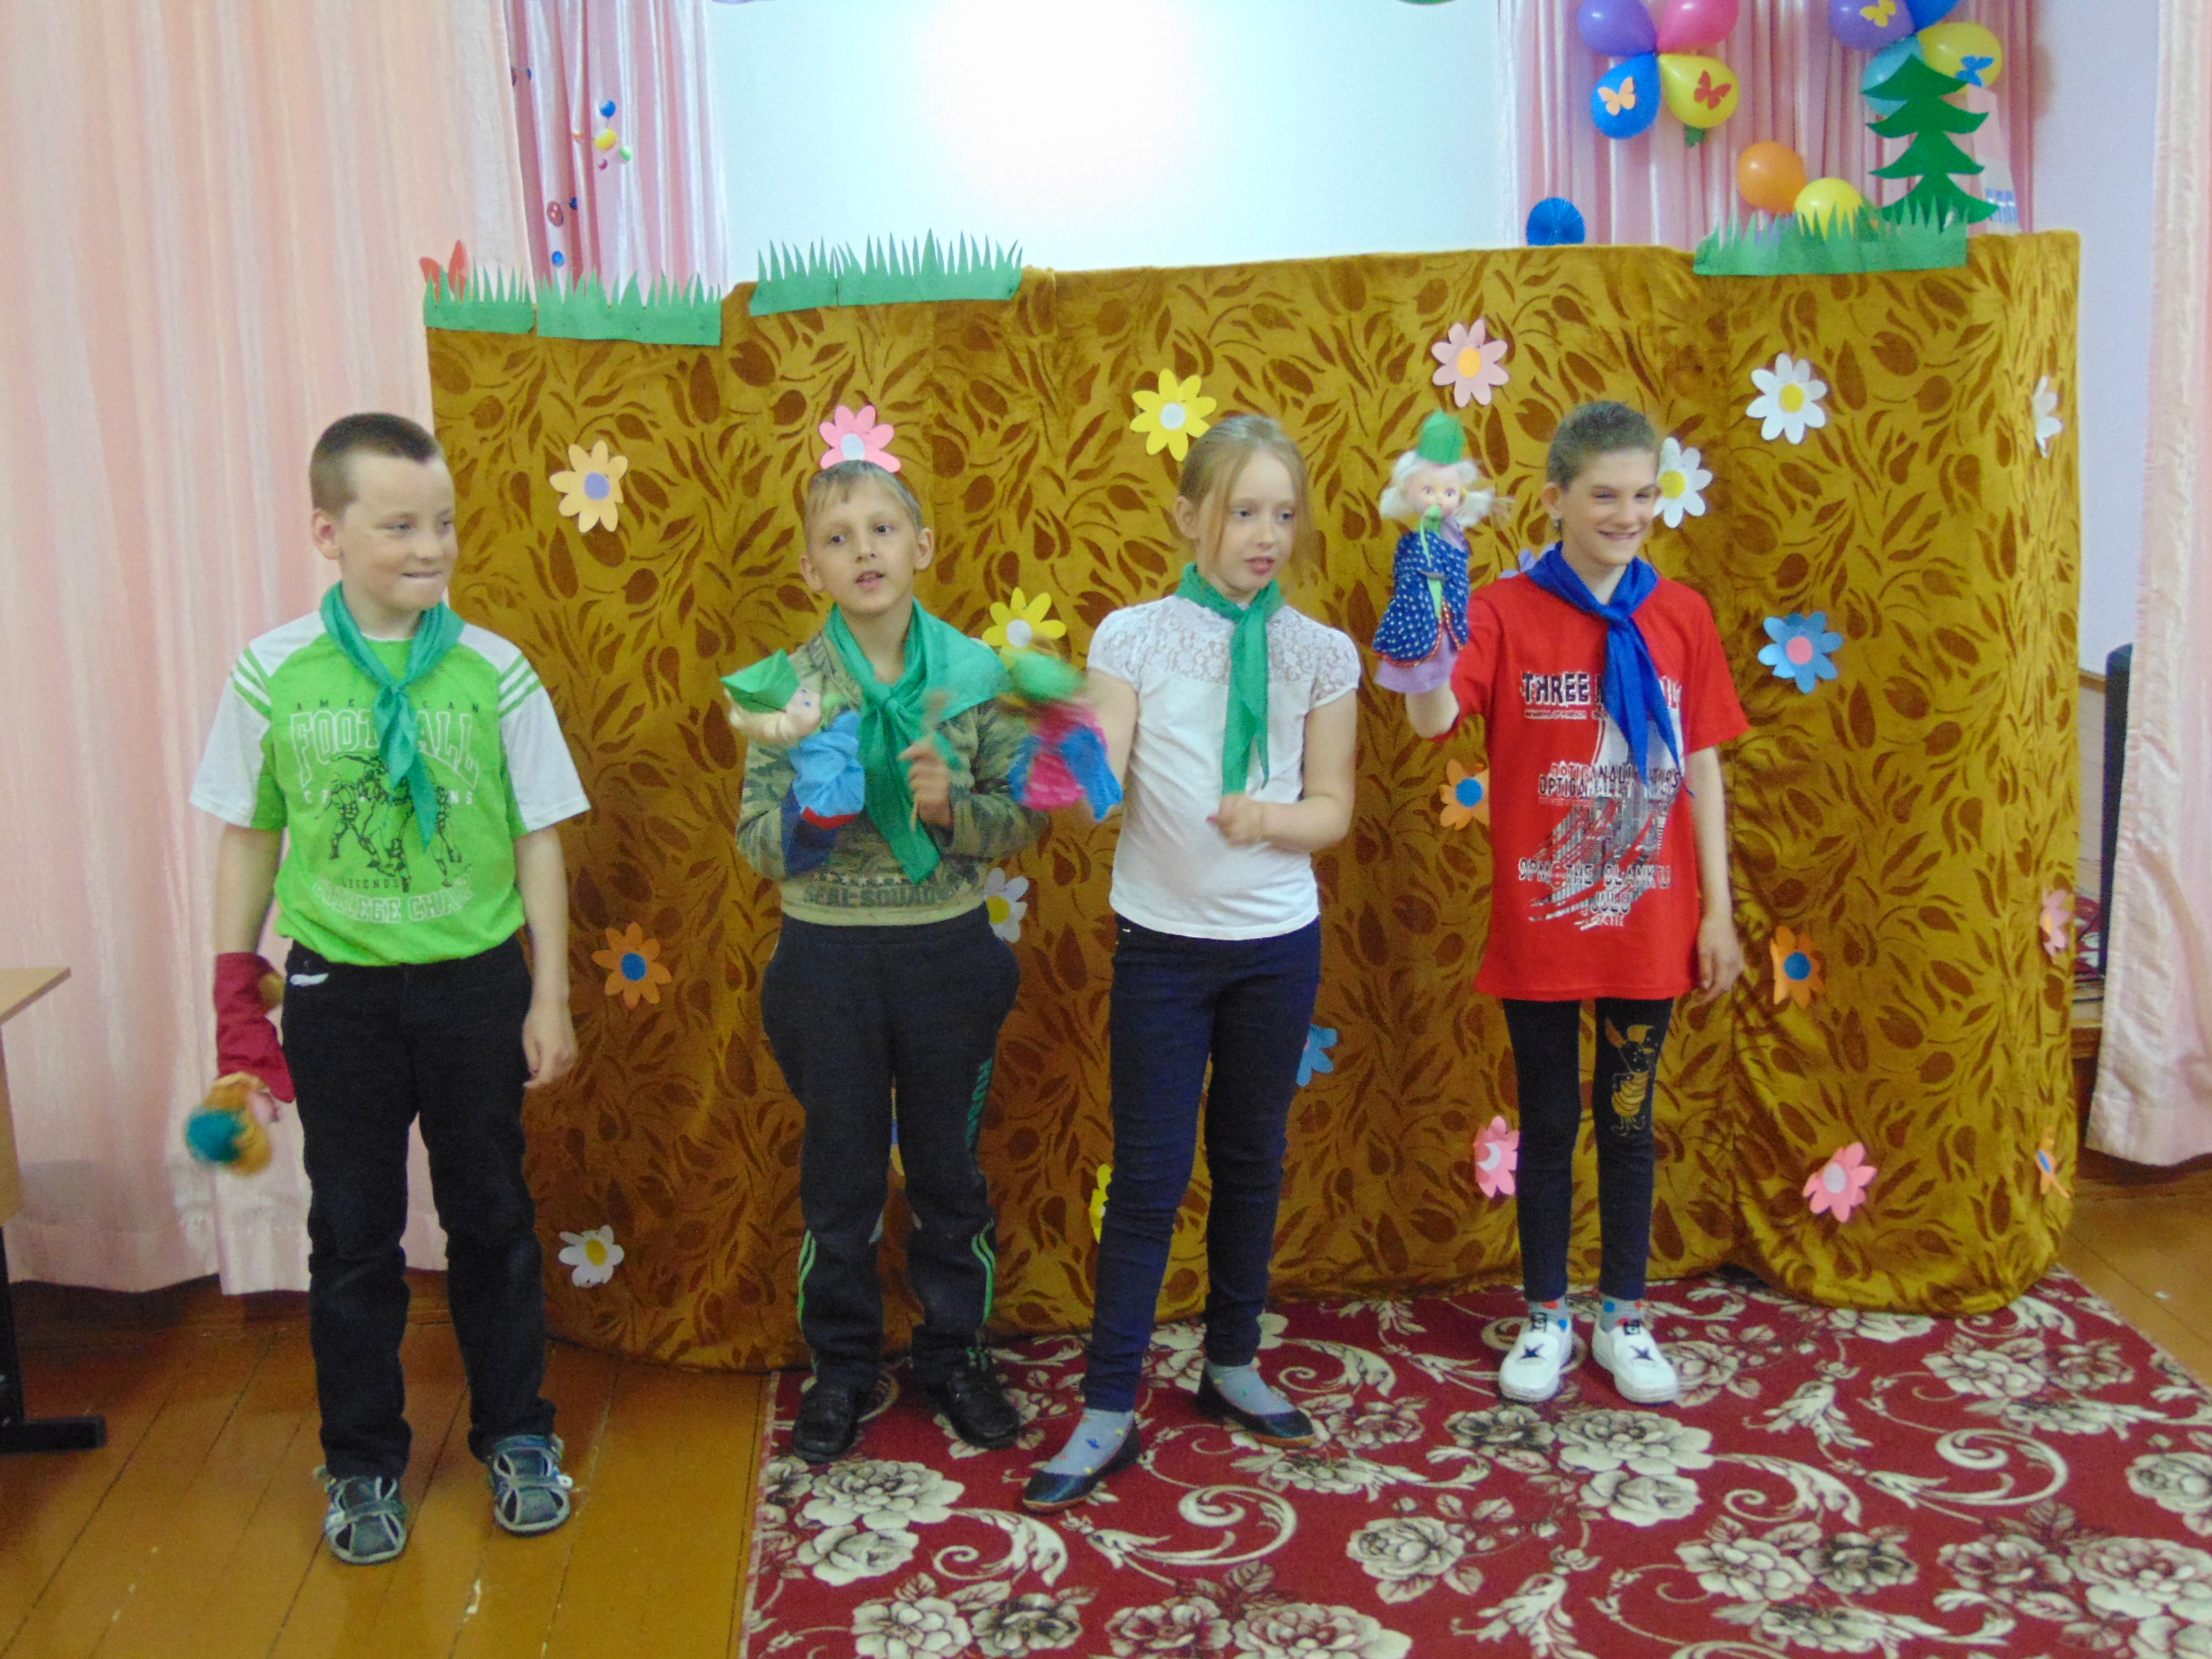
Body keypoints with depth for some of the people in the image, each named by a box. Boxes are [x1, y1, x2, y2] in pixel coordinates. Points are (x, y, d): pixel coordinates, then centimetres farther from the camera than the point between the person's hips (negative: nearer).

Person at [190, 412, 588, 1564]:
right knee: (352, 1230, 11)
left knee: (491, 1217, 13)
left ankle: (514, 1437, 31)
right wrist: (236, 995, 3)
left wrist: (549, 996, -1)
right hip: (336, 989, 0)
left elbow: (537, 840, -1)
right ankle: (363, 1463, 29)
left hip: (475, 980, 0)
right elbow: (249, 837, 4)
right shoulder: (272, 674, -5)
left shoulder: (494, 673, -7)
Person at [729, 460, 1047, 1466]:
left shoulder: (976, 674, -4)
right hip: (828, 958, 0)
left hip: (948, 950, 1)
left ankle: (955, 1355, 32)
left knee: (949, 1170, 14)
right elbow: (756, 842, -6)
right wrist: (808, 809, -26)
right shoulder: (789, 686, -5)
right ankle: (842, 1369, 30)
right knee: (840, 1177, 12)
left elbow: (1024, 821, -2)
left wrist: (953, 807, -21)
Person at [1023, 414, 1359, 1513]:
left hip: (1278, 945, 2)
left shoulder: (1321, 654, 0)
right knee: (1149, 1173, 0)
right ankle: (1108, 1413, 11)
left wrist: (1268, 819, -20)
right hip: (1162, 941, -2)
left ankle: (1232, 1364, 33)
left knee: (1252, 1160, 15)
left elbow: (1331, 810, 1)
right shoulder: (1133, 638, -5)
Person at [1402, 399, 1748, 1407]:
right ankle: (1547, 1315, 28)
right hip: (1539, 925, -2)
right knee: (1548, 1122, 11)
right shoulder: (1504, 611, -8)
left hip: (1648, 925, 2)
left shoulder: (1681, 616, 1)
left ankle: (1623, 1316, 30)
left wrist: (1717, 912, 3)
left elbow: (1701, 768, 4)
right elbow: (1430, 717, -25)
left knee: (1628, 1120, 14)